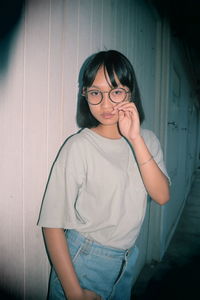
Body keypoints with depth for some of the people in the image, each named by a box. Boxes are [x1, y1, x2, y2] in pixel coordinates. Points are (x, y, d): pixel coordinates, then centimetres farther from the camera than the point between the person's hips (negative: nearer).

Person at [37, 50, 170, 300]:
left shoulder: (146, 140, -4)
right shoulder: (78, 147, -20)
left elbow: (162, 196, -15)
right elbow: (52, 223, -17)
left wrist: (135, 139, -25)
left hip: (128, 260, 6)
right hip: (83, 262, -5)